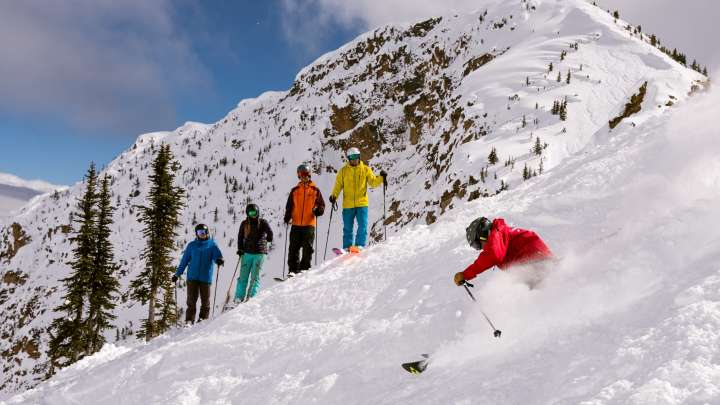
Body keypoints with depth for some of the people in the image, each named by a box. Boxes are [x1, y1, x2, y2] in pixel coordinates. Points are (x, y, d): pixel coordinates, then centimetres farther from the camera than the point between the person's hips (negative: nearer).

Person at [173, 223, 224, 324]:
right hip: (192, 277, 1)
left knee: (205, 300, 3)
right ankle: (189, 321, 1)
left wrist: (219, 260, -29)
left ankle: (203, 319, 14)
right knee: (191, 300, -2)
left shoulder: (212, 244, 7)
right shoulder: (192, 245, 11)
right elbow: (184, 261, 15)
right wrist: (177, 274, 14)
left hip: (206, 277, -1)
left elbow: (217, 255, -4)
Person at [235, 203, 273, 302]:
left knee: (255, 277, -4)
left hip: (259, 253, -2)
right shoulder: (244, 224, 4)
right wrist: (240, 249, 5)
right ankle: (239, 298, 8)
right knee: (243, 277, 4)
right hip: (247, 253, 2)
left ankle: (251, 297, -2)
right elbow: (240, 237, 12)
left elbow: (270, 233, 0)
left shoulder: (263, 223, -3)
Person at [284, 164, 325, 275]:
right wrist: (287, 217, -1)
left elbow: (322, 205, 7)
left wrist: (318, 210, -15)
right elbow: (289, 206, 15)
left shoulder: (315, 190, 7)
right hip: (296, 224, 2)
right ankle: (293, 270, 5)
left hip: (309, 224, -2)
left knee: (307, 248, -4)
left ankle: (304, 269, 3)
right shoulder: (295, 190, 12)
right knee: (294, 248, 1)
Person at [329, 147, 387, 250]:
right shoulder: (343, 171, 7)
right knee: (347, 228, 5)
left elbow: (373, 182, 4)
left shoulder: (366, 169, 7)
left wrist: (381, 178, -14)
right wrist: (334, 196, -9)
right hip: (348, 205, 1)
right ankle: (347, 248, 11)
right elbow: (338, 185, 6)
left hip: (362, 204, 0)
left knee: (363, 226, -8)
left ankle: (360, 246, -2)